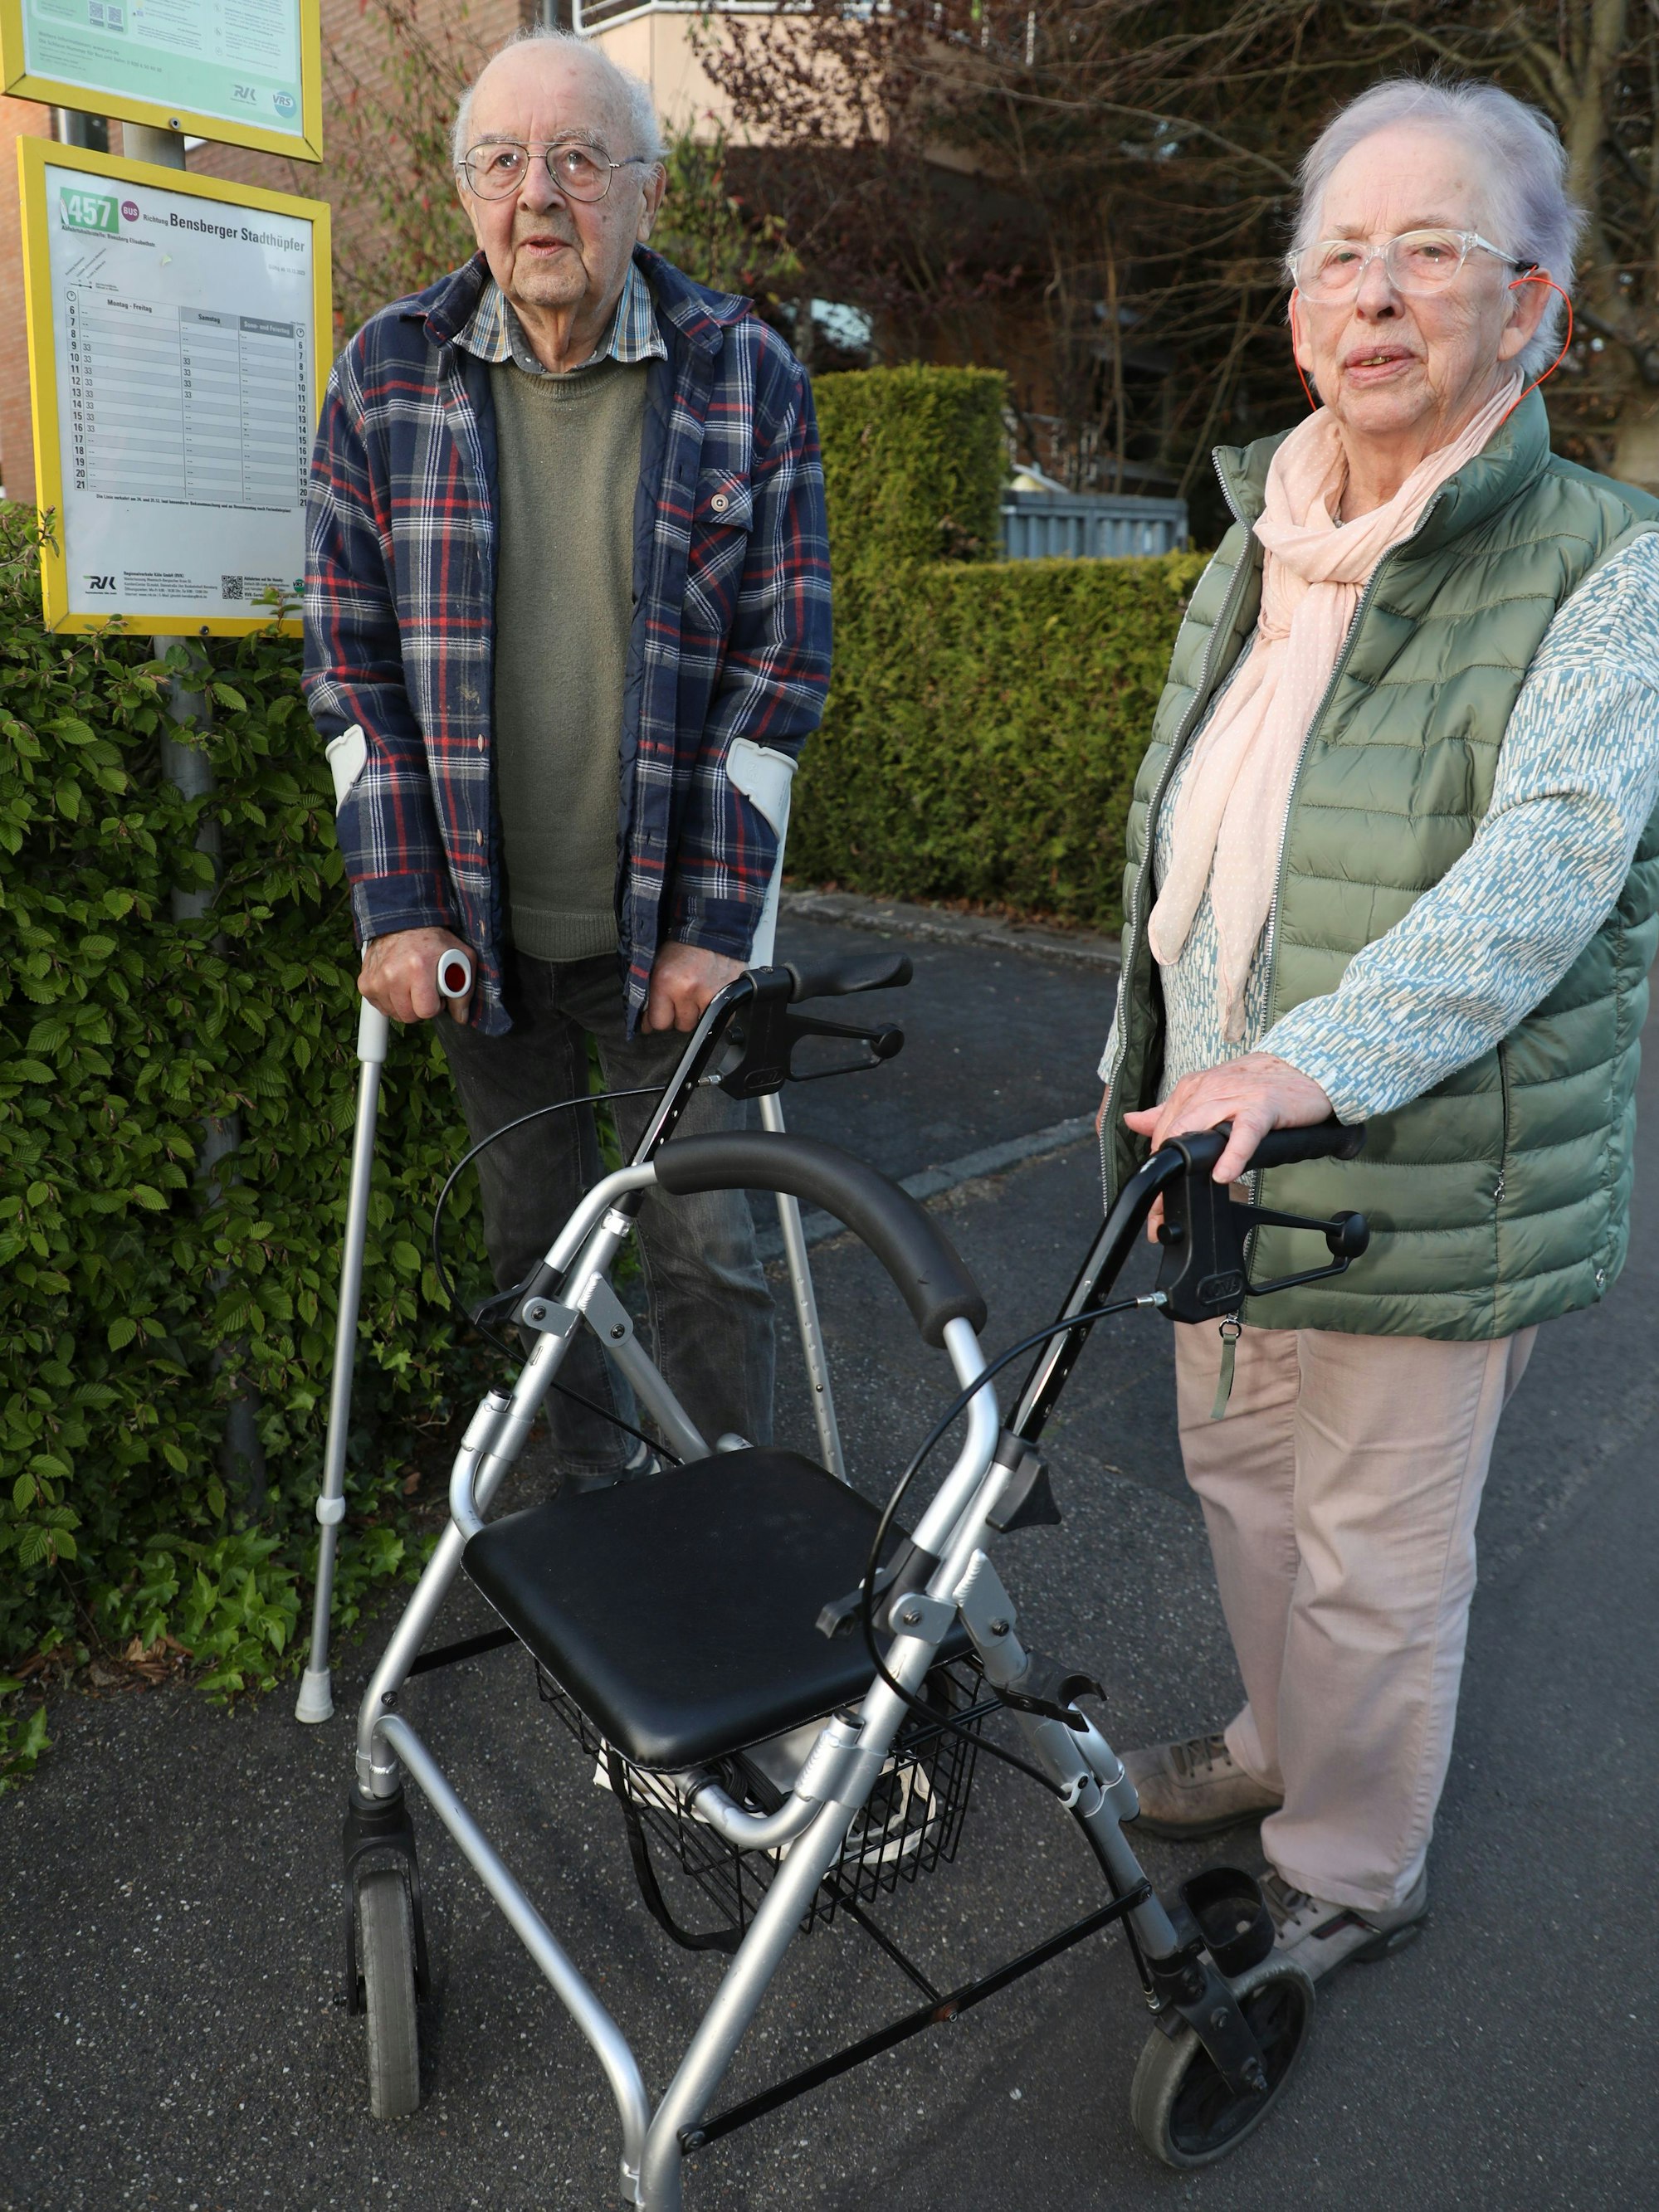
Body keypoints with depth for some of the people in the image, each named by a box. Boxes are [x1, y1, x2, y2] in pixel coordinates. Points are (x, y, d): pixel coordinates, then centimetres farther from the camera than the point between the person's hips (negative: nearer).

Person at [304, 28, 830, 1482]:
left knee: (706, 1244, 4)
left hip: (669, 923, -2)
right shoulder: (390, 374, 1)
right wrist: (396, 908, -5)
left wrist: (716, 924, -10)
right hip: (477, 923, 3)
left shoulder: (748, 376, -4)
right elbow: (351, 663, 1)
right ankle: (593, 1490, 35)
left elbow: (780, 668, -6)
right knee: (533, 1239, 14)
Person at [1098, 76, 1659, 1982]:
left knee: (1376, 1558, 8)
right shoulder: (1254, 557, 9)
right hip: (1228, 1158, 7)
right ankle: (1278, 1742, 49)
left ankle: (1349, 1877, 33)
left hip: (1429, 1196, -7)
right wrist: (1153, 1082, 18)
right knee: (1236, 1473, 23)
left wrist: (1309, 1066, -41)